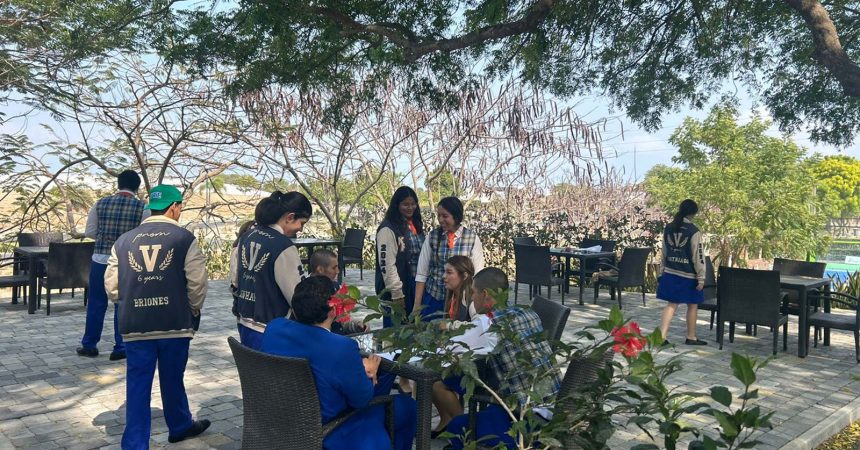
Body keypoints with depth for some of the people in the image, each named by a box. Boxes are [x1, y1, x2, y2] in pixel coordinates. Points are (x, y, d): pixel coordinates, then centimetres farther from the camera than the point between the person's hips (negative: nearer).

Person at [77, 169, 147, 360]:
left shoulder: (100, 204, 0)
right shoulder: (142, 207, -8)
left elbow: (89, 232, 4)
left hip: (100, 260, 2)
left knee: (96, 303, 14)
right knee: (123, 305, 9)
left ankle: (89, 345, 25)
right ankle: (120, 348, 16)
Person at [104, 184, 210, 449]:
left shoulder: (124, 241, 4)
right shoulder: (184, 238, -6)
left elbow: (111, 287, 5)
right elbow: (197, 282, -8)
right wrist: (193, 311, 10)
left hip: (135, 326, 2)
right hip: (175, 325, -2)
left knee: (138, 385, 9)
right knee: (173, 380, 16)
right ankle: (180, 427, 37)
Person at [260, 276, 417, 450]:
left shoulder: (273, 328, -14)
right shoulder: (342, 348, -33)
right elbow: (361, 399, -17)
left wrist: (358, 369, 0)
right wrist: (369, 373, 4)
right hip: (326, 434, -6)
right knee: (406, 405, 14)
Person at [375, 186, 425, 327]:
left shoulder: (416, 225, 11)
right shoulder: (388, 229, -14)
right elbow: (387, 263, -17)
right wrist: (397, 293, -18)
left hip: (416, 286, 7)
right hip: (397, 290, -7)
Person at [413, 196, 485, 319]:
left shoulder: (472, 238, -5)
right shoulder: (432, 237, -2)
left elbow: (478, 273, -1)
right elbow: (422, 272, 0)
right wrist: (417, 304, -1)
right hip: (433, 297, 1)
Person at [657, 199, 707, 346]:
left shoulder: (668, 228, 4)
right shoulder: (693, 231, -14)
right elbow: (698, 256, -12)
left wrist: (662, 271, 18)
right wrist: (701, 278, -7)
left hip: (670, 273, 5)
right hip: (688, 275, -5)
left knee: (671, 304, 9)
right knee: (692, 305, 12)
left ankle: (662, 336, 0)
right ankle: (691, 337, 23)